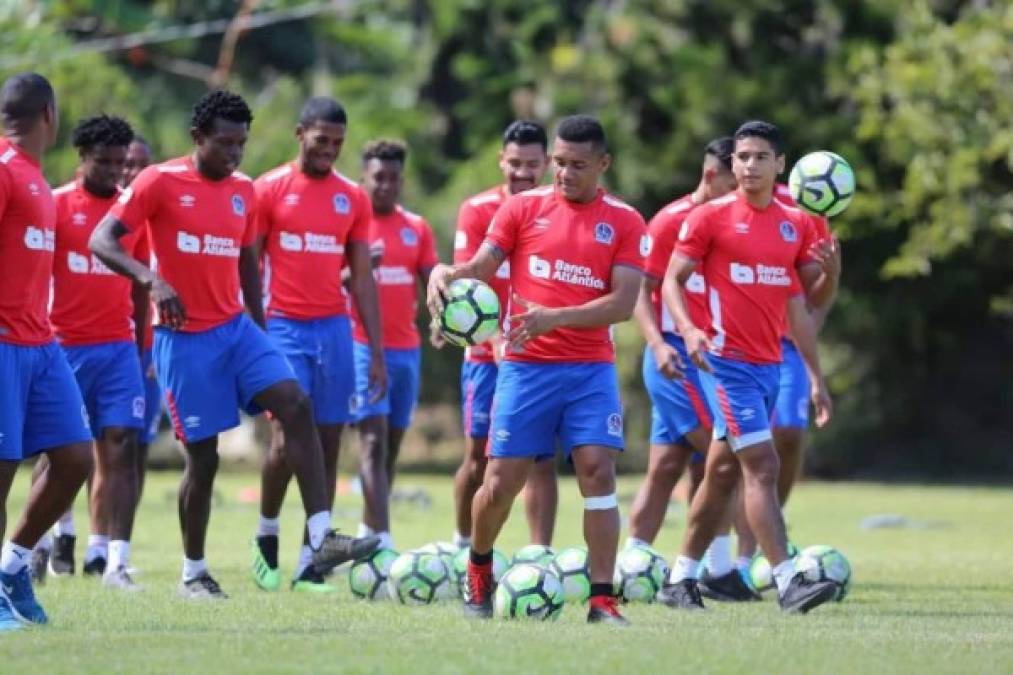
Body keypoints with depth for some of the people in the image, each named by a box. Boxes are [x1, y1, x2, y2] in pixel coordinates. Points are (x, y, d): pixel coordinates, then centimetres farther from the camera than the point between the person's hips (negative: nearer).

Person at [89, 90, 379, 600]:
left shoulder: (243, 190, 10)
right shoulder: (161, 182, -8)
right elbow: (101, 240, -14)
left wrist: (261, 335, 22)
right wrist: (151, 279, -30)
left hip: (237, 327, 5)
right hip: (185, 337, -5)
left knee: (296, 406, -15)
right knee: (203, 457, -2)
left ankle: (321, 539, -19)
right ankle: (193, 573, 16)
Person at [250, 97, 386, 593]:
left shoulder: (353, 199, 10)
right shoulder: (269, 189, 0)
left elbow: (362, 278, 13)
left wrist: (376, 351, 9)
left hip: (334, 329, 4)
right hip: (284, 328, -4)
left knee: (328, 444, 1)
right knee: (287, 437, -15)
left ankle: (309, 564, 5)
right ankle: (266, 534, 11)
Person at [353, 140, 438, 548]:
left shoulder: (417, 228, 12)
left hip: (407, 348, 5)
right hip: (363, 346, -5)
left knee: (393, 444, 9)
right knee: (374, 439, -15)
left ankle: (367, 533, 21)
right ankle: (383, 543, -23)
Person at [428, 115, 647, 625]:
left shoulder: (625, 223, 1)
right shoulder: (524, 207, 5)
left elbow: (623, 303, -8)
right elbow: (481, 267, 3)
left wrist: (555, 318, -20)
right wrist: (446, 274, -21)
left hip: (591, 368, 0)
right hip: (526, 367, 0)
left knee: (598, 469, -14)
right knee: (502, 481, 0)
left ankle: (602, 600, -11)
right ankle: (478, 570, 28)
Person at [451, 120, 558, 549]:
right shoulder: (477, 211, -1)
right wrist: (496, 338, -22)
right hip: (487, 353, 0)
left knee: (540, 457, -6)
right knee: (479, 455, 4)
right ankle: (463, 544, 21)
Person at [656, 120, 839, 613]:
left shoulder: (796, 225, 11)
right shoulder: (710, 217, -5)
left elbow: (798, 305, 15)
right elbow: (672, 280, -4)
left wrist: (816, 378, 15)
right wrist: (688, 329, -23)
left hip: (770, 365, 6)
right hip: (728, 362, -6)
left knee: (723, 472, 11)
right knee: (762, 466, -14)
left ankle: (680, 580, 20)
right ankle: (787, 582, -17)